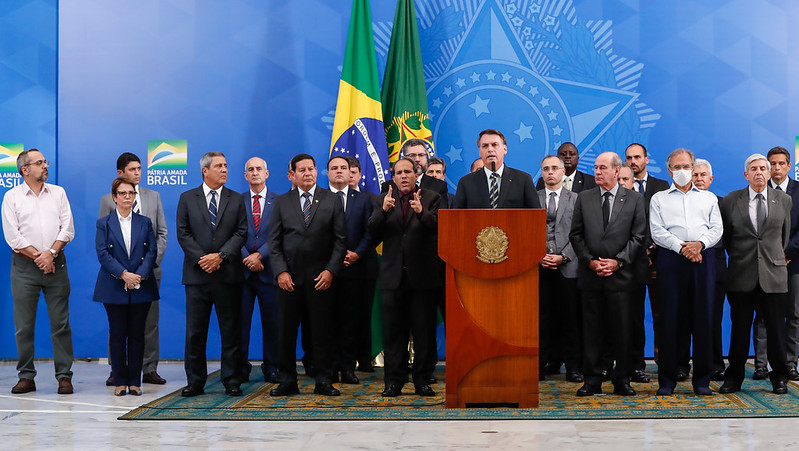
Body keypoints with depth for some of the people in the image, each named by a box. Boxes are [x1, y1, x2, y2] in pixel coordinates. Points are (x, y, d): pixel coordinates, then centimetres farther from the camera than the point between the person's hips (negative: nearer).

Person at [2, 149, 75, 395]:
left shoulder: (58, 193, 11)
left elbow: (67, 228, 4)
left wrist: (51, 253, -9)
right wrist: (38, 256, -8)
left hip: (55, 264, 1)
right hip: (24, 266, -1)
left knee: (61, 323, -1)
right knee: (24, 325, 1)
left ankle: (64, 376, 5)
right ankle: (26, 377, 9)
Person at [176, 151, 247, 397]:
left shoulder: (236, 200, 9)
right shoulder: (187, 199, 8)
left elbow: (241, 233, 1)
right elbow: (183, 234, 1)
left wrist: (220, 256, -12)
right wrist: (202, 259, -10)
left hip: (228, 274, 0)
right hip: (197, 275, 0)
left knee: (231, 330, 3)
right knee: (195, 331, 2)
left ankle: (232, 382, 9)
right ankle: (195, 382, 11)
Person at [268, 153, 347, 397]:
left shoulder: (331, 200, 5)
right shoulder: (281, 202, 8)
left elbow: (340, 239, 2)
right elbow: (274, 241, 6)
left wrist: (330, 270, -8)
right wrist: (280, 271, -6)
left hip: (320, 277, -1)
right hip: (289, 277, 1)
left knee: (322, 331, 1)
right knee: (286, 331, 3)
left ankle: (323, 381, 9)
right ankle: (288, 381, 11)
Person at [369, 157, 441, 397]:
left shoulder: (431, 198, 2)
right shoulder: (385, 200, 10)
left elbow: (439, 226, -14)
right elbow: (372, 231, -1)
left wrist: (422, 212, -31)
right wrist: (383, 210, -18)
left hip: (422, 275, -2)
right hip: (394, 276, 2)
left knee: (424, 330, 4)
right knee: (393, 330, 5)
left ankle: (423, 380, 12)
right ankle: (394, 381, 12)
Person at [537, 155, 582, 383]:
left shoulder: (576, 199, 9)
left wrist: (562, 257, -9)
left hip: (567, 266, -1)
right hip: (540, 267, 1)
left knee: (570, 317, -2)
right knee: (543, 317, 1)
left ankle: (573, 366, 4)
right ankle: (548, 362, 9)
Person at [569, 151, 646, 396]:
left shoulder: (634, 199, 4)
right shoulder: (584, 198, 10)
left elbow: (639, 236, 0)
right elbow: (575, 235, 8)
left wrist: (617, 261, -10)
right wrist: (589, 261, -5)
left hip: (620, 275, -2)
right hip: (590, 275, 2)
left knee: (622, 330, 2)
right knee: (591, 330, 4)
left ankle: (622, 380, 12)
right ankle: (592, 381, 10)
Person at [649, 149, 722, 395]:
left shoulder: (709, 198, 20)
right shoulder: (659, 199, 15)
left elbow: (717, 229, 9)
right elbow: (657, 231, 2)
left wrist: (700, 243, -10)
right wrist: (681, 246, -11)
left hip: (703, 258, 1)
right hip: (671, 258, -1)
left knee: (704, 316, -2)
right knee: (670, 317, -4)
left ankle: (702, 380, 4)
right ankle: (667, 380, 1)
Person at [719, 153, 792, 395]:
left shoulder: (783, 200, 7)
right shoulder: (731, 200, 3)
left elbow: (785, 233, 18)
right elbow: (725, 235, 12)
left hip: (773, 274, 1)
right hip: (741, 274, -1)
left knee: (776, 328, 4)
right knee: (740, 327, 3)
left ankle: (779, 377, 16)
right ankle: (734, 377, 12)